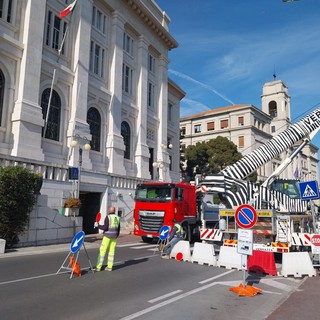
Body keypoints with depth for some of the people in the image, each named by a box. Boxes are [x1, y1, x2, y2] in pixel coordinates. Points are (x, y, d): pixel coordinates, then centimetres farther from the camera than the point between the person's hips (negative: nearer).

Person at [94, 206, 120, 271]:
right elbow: (118, 229, 10)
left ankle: (98, 267, -1)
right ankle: (110, 267, 9)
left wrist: (98, 226, -6)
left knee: (102, 251, -2)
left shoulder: (108, 217, -12)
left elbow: (105, 227, -17)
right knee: (111, 251, 8)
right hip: (114, 236, 6)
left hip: (107, 236, -6)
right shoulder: (117, 218, 7)